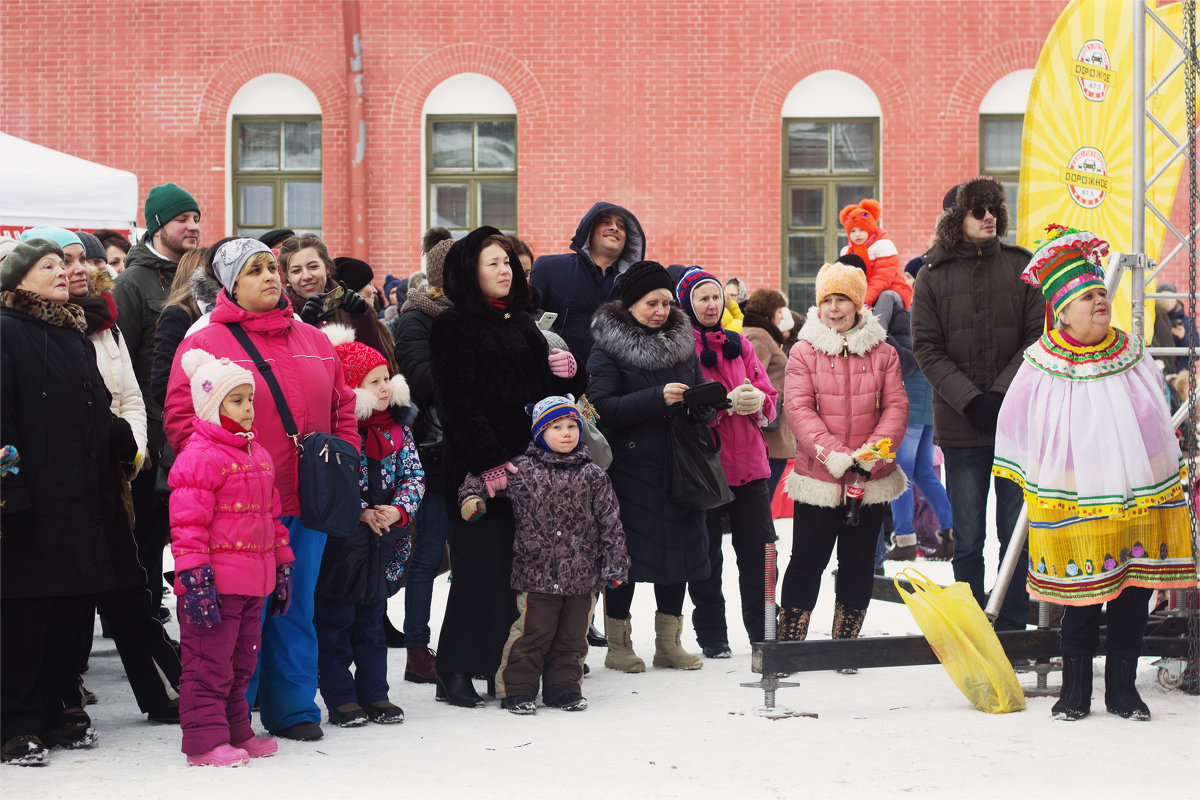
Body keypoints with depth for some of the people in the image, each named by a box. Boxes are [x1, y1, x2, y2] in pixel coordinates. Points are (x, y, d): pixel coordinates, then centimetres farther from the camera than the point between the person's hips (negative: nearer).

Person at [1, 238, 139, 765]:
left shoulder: (74, 335, 19)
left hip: (83, 500, 8)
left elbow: (97, 409, 24)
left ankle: (56, 709, 20)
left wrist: (123, 445, 5)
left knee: (73, 609, 9)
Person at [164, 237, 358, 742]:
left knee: (297, 607, 11)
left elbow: (342, 408, 18)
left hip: (307, 503, 5)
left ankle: (293, 709, 21)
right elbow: (181, 420, -8)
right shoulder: (205, 344, -3)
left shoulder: (314, 341, 13)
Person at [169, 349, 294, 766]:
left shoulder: (257, 455, 16)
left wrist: (282, 567, 23)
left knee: (241, 663, 16)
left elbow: (271, 516, 24)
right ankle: (205, 741, 2)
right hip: (214, 585, -9)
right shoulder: (199, 456, -12)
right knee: (209, 665, -3)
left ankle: (236, 733, 26)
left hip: (252, 584, 9)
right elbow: (187, 524, -16)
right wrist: (195, 577, -21)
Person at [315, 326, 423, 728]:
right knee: (336, 621, 2)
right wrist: (359, 512, -19)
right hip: (341, 540, -6)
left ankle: (374, 694, 21)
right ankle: (341, 699, 9)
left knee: (372, 620, 14)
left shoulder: (397, 426, 8)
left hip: (385, 541, 6)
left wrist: (399, 508, -11)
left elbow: (414, 473, 7)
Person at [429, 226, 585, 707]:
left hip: (527, 464, 6)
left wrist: (567, 375, 2)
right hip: (478, 469, -6)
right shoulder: (453, 328, -3)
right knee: (481, 566, -7)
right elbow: (458, 404, -12)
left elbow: (548, 393, 24)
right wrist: (490, 461, -19)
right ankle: (455, 672, 0)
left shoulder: (522, 326, 19)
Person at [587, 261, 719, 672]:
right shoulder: (607, 348, -4)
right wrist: (659, 398, -22)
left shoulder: (682, 343, 13)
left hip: (677, 467, 5)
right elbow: (603, 407, -16)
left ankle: (669, 642, 17)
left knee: (678, 546, 6)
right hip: (629, 466, -5)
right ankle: (617, 645, 8)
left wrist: (700, 404, -8)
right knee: (625, 550, -3)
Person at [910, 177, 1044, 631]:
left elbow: (1039, 337, 2)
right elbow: (927, 349, 0)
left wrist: (1002, 392, -11)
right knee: (967, 540, 3)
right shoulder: (933, 276, 4)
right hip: (960, 426, -1)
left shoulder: (1022, 267, 6)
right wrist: (970, 400, -12)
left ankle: (1012, 626, 11)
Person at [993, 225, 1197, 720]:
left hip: (1139, 502, 3)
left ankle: (1122, 687, 19)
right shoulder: (1041, 373, -7)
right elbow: (1014, 434, 2)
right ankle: (1075, 690, 17)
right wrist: (1037, 489, 4)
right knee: (1080, 598, 2)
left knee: (1133, 593, 6)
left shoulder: (1134, 359, 5)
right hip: (1075, 508, -3)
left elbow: (1158, 427, 15)